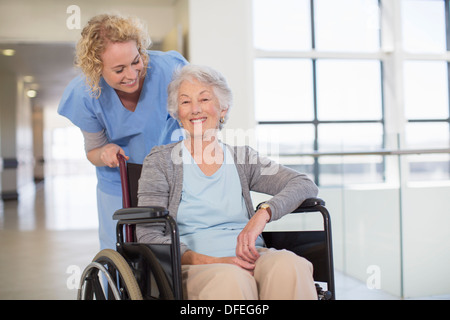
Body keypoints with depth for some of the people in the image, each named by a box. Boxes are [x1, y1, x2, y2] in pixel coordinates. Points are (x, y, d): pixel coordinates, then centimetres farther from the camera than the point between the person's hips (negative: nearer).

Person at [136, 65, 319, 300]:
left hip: (249, 261, 4)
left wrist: (262, 214, -16)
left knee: (289, 265, -31)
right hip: (195, 268, -3)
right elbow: (148, 236, -1)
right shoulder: (161, 160, 9)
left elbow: (306, 185, 5)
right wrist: (212, 261, -15)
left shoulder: (242, 159, 17)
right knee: (231, 279, -38)